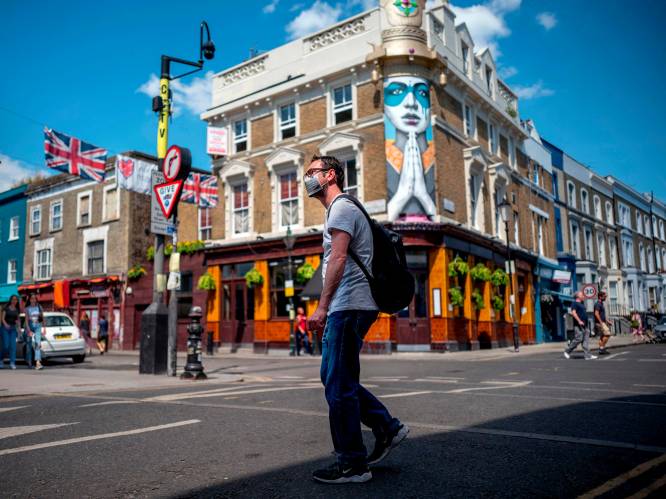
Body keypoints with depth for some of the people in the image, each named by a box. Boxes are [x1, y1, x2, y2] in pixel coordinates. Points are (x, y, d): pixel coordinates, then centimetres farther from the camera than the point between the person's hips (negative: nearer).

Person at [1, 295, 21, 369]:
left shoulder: (17, 310, 11)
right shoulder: (6, 308, 1)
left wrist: (18, 328, -1)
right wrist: (5, 324, -24)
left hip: (13, 328, 3)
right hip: (5, 328, -3)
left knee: (13, 346, -9)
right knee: (6, 346, -8)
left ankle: (12, 363, -13)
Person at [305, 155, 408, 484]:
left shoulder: (341, 208, -7)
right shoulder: (340, 210, 25)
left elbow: (338, 259, -21)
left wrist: (322, 307, -26)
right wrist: (327, 310, 24)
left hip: (348, 306, -10)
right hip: (350, 308, 10)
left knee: (338, 385, -5)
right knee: (336, 379, 14)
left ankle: (352, 464, 4)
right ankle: (387, 427, 18)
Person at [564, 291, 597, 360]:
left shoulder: (582, 303, 21)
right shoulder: (575, 303, -7)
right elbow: (573, 312, -18)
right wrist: (579, 321, -25)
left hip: (585, 325, 9)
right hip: (578, 325, -9)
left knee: (586, 340, 3)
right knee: (578, 339, -11)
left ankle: (587, 355, 1)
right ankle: (567, 351, 3)